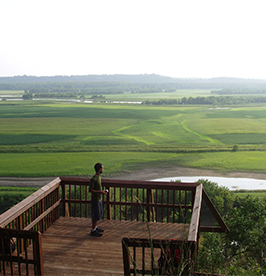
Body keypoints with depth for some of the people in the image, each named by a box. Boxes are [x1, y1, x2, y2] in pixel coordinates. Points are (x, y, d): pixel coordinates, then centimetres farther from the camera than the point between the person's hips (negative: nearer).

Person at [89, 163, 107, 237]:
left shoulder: (98, 177, 6)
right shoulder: (93, 179, -24)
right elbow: (90, 190, -22)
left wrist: (102, 191, 9)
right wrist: (100, 192, -23)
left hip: (99, 199, 9)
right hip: (95, 200, -9)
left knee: (98, 215, 19)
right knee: (95, 216, 0)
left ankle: (95, 227, 34)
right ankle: (93, 231, 11)